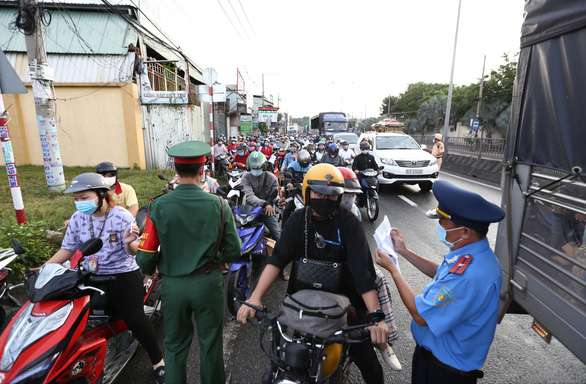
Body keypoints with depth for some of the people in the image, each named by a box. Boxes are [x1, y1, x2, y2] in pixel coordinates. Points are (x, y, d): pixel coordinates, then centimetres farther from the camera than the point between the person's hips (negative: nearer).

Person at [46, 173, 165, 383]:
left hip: (123, 275, -5)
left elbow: (132, 252, -15)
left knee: (136, 320, -10)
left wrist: (128, 243, -38)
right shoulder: (78, 218, 0)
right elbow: (67, 249, 8)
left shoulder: (122, 216, -14)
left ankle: (158, 362, 10)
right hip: (90, 276, 5)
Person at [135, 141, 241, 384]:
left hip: (173, 285, 1)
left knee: (175, 345, 22)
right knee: (210, 342, 20)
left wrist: (150, 271, 13)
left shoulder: (159, 206, -12)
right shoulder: (218, 204, -13)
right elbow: (233, 252, -9)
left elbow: (145, 256, -9)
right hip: (208, 282, 0)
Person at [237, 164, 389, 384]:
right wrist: (255, 297, -24)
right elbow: (277, 258, -13)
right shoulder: (297, 220, -5)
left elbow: (363, 270, -21)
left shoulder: (350, 224, -13)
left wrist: (376, 316, -31)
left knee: (366, 359, 0)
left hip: (342, 295, -2)